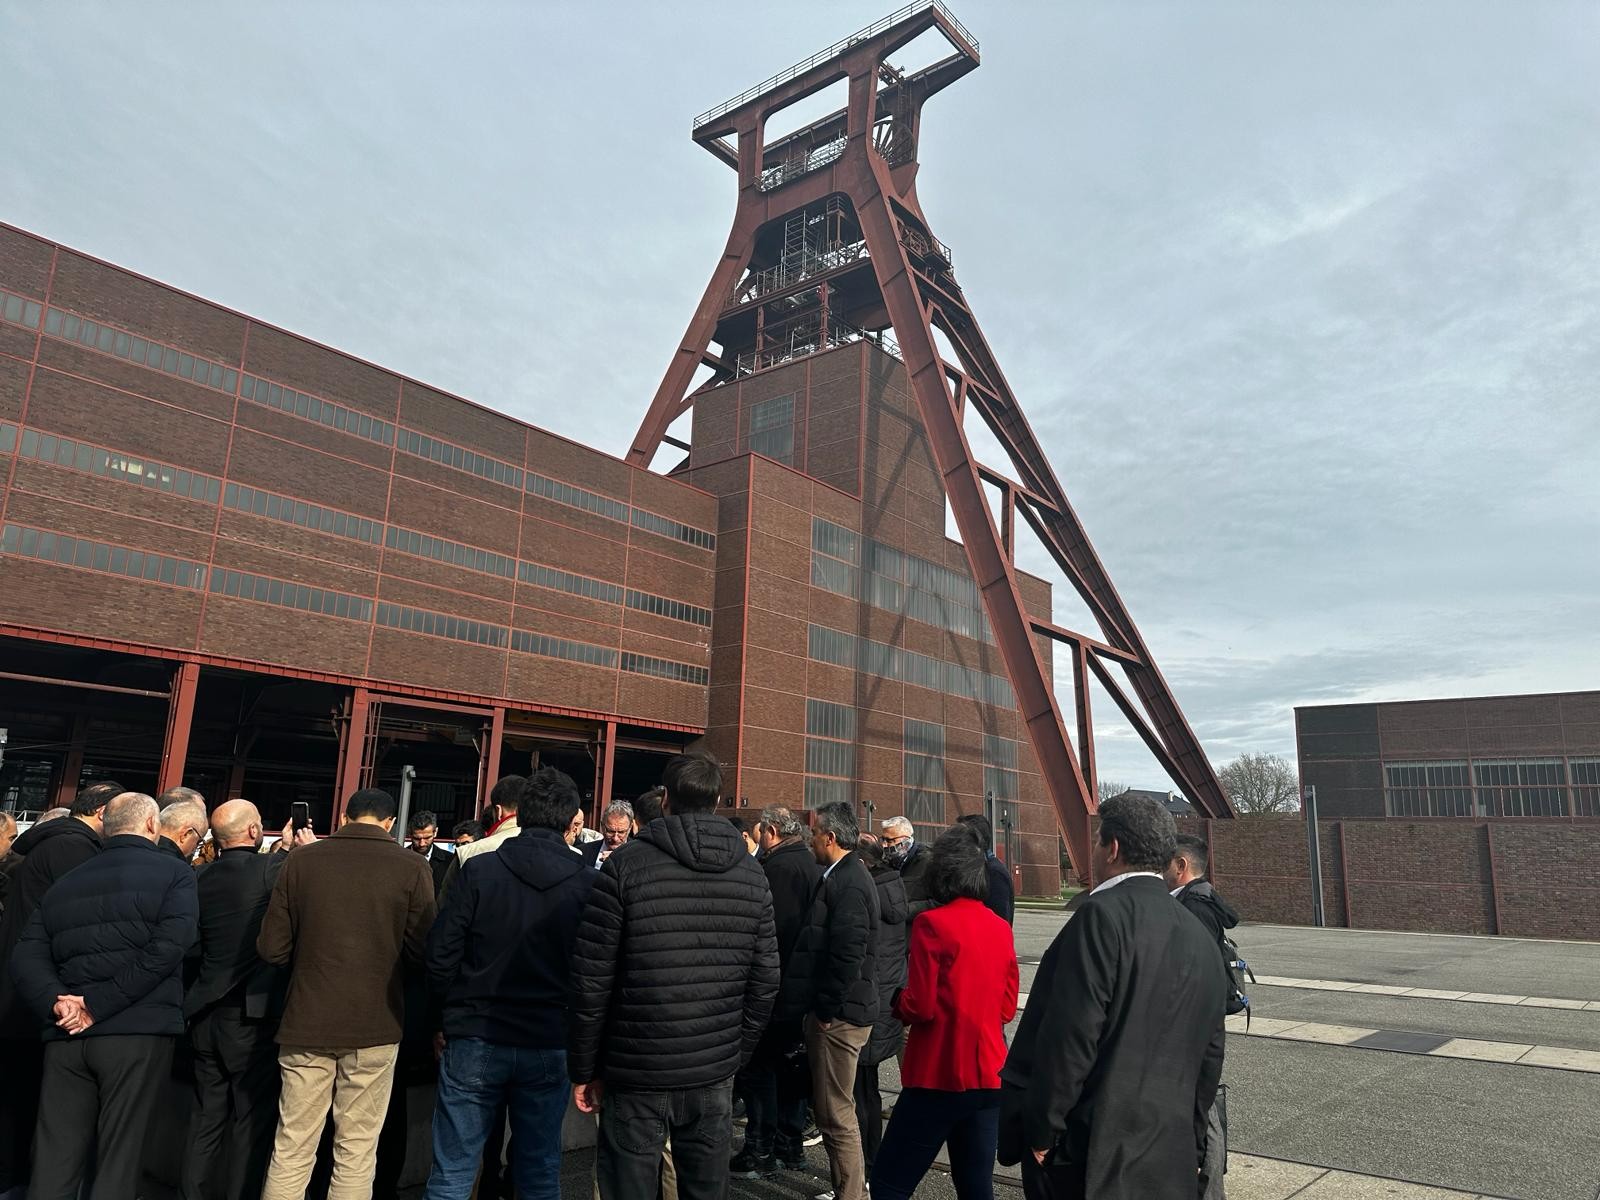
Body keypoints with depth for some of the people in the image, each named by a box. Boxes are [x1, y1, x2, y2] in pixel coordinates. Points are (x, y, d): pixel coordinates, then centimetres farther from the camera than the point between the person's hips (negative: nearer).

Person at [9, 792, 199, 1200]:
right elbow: (167, 947, -15)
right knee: (118, 1161, 4)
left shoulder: (65, 883, 16)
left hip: (66, 1036, 5)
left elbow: (26, 956, 6)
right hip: (138, 1033, -4)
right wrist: (100, 1006, -11)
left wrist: (54, 1002, -7)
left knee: (54, 1164, 10)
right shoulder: (174, 873, -1)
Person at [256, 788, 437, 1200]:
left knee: (290, 1153, 12)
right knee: (356, 1154, 9)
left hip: (307, 1024, 2)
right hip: (374, 1026, -1)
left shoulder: (301, 859, -3)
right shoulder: (412, 868, -7)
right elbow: (422, 950, -6)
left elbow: (272, 948, -1)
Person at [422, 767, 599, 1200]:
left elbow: (440, 957, -7)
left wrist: (458, 1010, 10)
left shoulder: (479, 871, -8)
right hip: (550, 1047, 1)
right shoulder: (589, 883, -8)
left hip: (476, 1040, -1)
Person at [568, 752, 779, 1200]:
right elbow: (764, 981, 4)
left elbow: (591, 981, -9)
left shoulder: (625, 866, -9)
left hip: (637, 1077, -3)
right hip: (715, 1078, 4)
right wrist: (735, 1055, 14)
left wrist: (584, 1069, 1)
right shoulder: (751, 874, 2)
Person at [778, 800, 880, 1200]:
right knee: (833, 1109, 20)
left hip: (839, 1016, -11)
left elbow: (848, 955, -25)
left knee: (836, 1115, -1)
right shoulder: (844, 875, 13)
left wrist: (827, 1009, -16)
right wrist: (820, 1007, 18)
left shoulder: (849, 883, -19)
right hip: (835, 1011, 11)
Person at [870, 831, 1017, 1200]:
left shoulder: (933, 923, -13)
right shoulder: (1000, 927, 6)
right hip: (988, 1077, 7)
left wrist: (896, 1002, 4)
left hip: (940, 1077, -7)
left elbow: (920, 1006, -15)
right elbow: (1007, 1007, 13)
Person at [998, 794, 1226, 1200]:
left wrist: (1040, 1131, -13)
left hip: (1091, 1154, -7)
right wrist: (1189, 1139, 22)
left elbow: (1071, 1034, -21)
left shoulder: (1103, 915, -17)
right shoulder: (1200, 938, 8)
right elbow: (1209, 1055, 14)